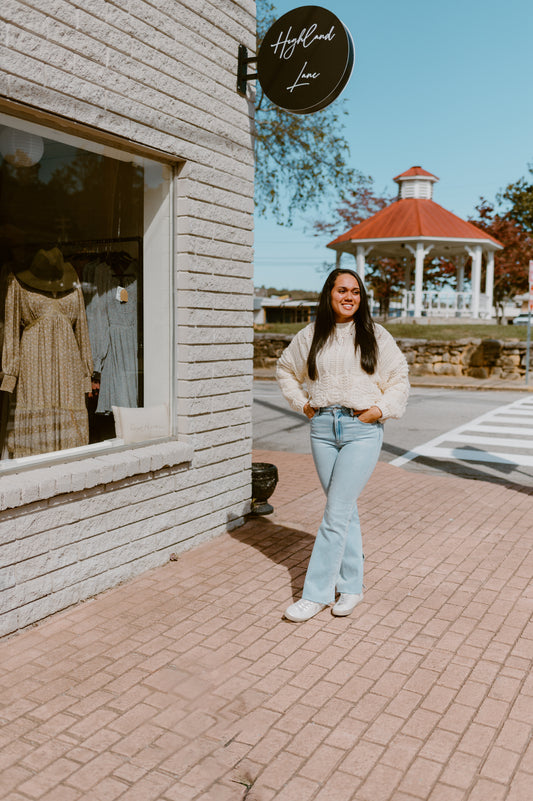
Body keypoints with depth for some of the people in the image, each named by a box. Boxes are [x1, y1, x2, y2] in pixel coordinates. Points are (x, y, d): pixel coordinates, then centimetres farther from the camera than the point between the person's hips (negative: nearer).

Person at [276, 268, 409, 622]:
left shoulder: (375, 335, 3)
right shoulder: (311, 336, 9)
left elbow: (400, 376, 9)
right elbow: (285, 368, 23)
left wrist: (382, 408, -4)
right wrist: (301, 401, 12)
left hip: (362, 428, -3)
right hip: (323, 426, 3)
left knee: (336, 513, -6)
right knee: (345, 509, 10)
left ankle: (317, 592, 3)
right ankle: (351, 586, 23)